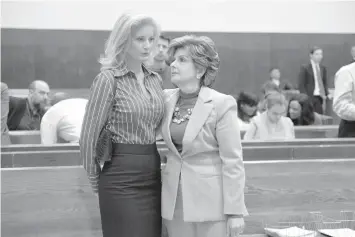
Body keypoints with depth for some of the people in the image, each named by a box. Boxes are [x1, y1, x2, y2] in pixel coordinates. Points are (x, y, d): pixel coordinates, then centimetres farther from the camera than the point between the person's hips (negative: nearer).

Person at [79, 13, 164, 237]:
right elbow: (88, 137, -9)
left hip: (153, 176, 6)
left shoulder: (155, 79, 8)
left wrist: (155, 164, 16)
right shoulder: (108, 79, -11)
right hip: (122, 180, -6)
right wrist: (97, 180, -1)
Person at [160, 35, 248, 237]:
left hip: (210, 200, -5)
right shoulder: (167, 99, 3)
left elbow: (232, 162, -12)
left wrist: (235, 211, -13)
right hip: (174, 199, 5)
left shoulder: (222, 104, -12)